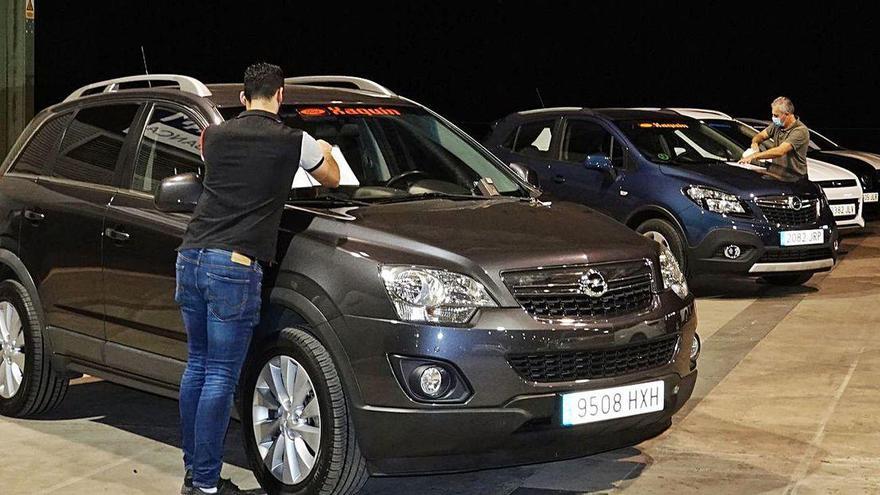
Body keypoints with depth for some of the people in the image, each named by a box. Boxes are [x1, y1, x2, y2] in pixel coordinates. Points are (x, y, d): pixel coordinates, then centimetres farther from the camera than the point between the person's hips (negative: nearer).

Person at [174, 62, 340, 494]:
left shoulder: (215, 135, 11)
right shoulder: (294, 142, -1)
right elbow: (331, 179, 18)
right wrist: (324, 152, 41)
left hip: (191, 257, 6)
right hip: (234, 265, -6)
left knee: (197, 365, 16)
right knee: (221, 377, -2)